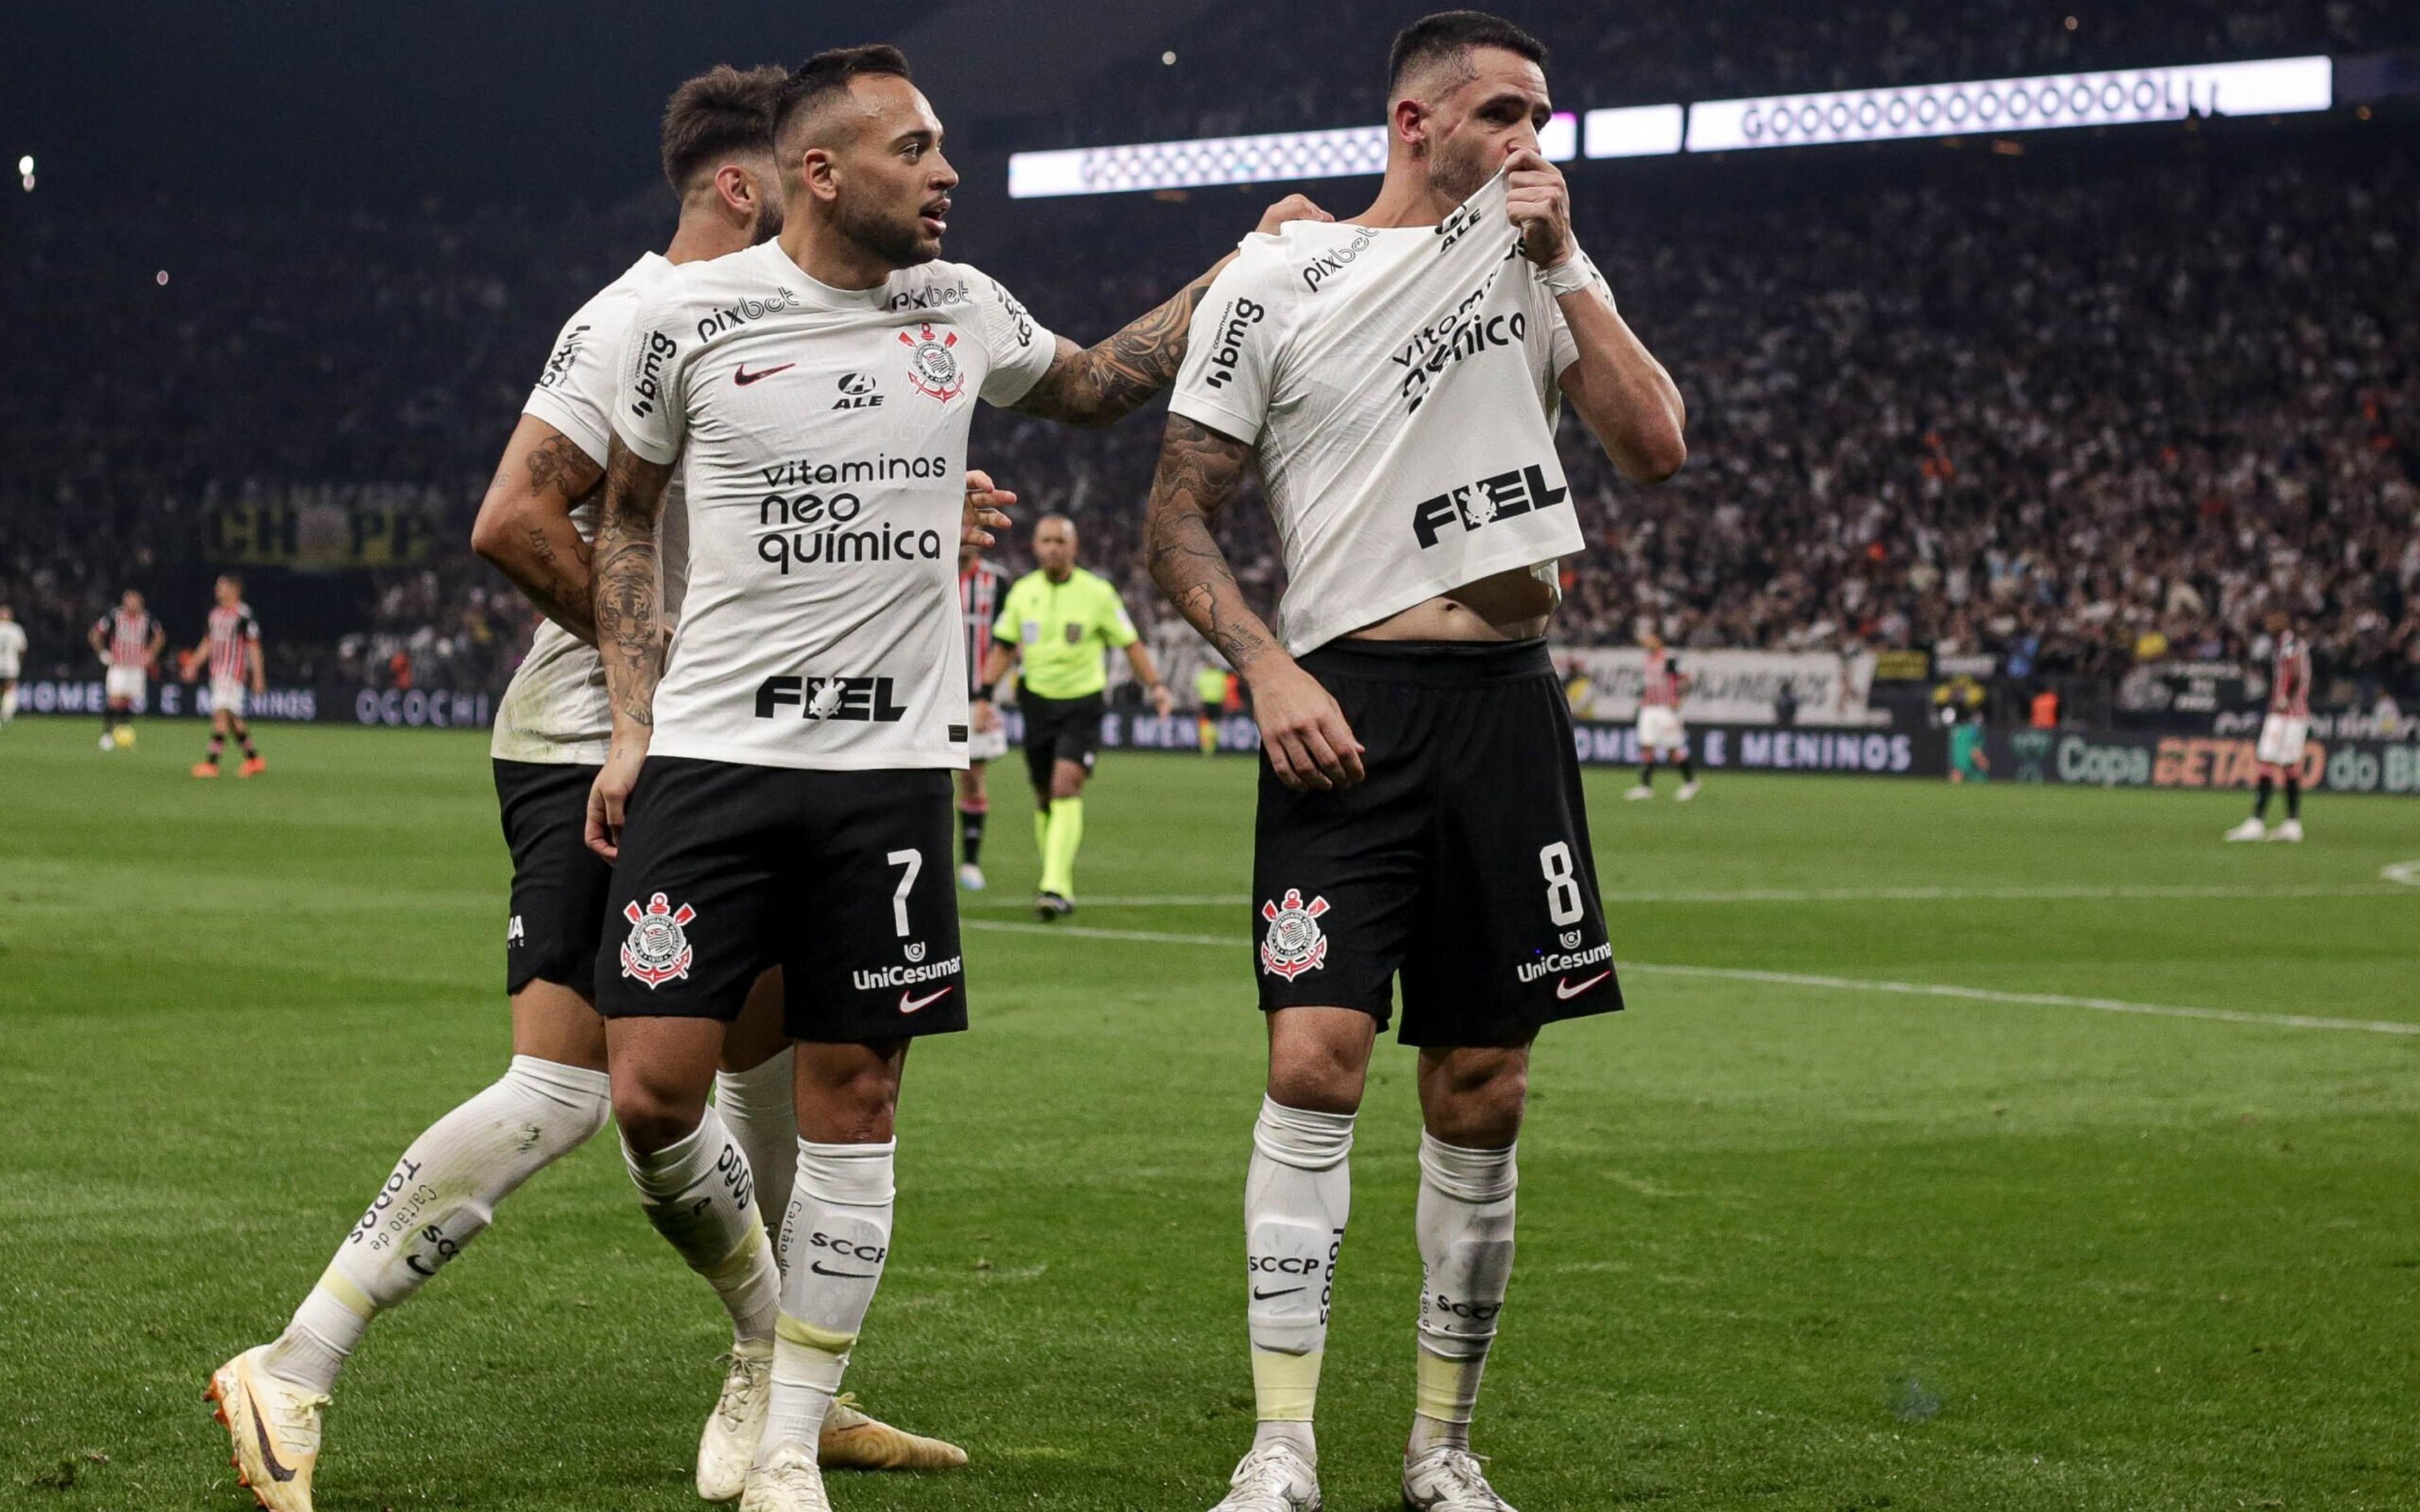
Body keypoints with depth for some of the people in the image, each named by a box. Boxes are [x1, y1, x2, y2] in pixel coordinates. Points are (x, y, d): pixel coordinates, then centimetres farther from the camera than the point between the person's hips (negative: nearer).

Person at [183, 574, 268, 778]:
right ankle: (254, 760, 22)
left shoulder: (243, 615, -9)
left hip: (234, 673, -8)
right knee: (233, 719, 11)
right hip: (217, 671, 8)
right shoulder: (216, 614, 15)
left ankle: (211, 762, -18)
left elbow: (254, 647, -8)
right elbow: (207, 643, 23)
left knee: (222, 714, -15)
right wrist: (193, 665, 16)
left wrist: (258, 677, -10)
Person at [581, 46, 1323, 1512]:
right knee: (654, 1094, -9)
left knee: (852, 1103, 1)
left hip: (891, 770, 2)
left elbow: (1098, 385, 28)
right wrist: (632, 726, 3)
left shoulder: (963, 309, 8)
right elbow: (627, 517, 10)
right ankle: (760, 1305, 21)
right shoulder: (694, 313, -2)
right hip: (712, 758, -2)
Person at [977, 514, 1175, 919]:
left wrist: (1156, 685, -10)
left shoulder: (1097, 593, -4)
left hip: (1082, 704, -4)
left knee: (1067, 786, -20)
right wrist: (983, 697, 5)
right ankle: (1061, 887, 22)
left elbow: (1130, 643, 2)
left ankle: (1055, 888, -25)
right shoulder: (1022, 592, 5)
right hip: (1037, 702, 4)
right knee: (1044, 797, 7)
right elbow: (1003, 648, 13)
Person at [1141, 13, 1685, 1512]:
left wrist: (1561, 265, -2)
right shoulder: (1273, 285, 4)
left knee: (1482, 1093, 5)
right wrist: (1269, 669, -11)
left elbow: (1658, 447, 1)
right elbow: (1180, 516, 3)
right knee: (1316, 1059, -15)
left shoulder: (1545, 262, 14)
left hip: (1510, 709, 3)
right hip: (1350, 710, -3)